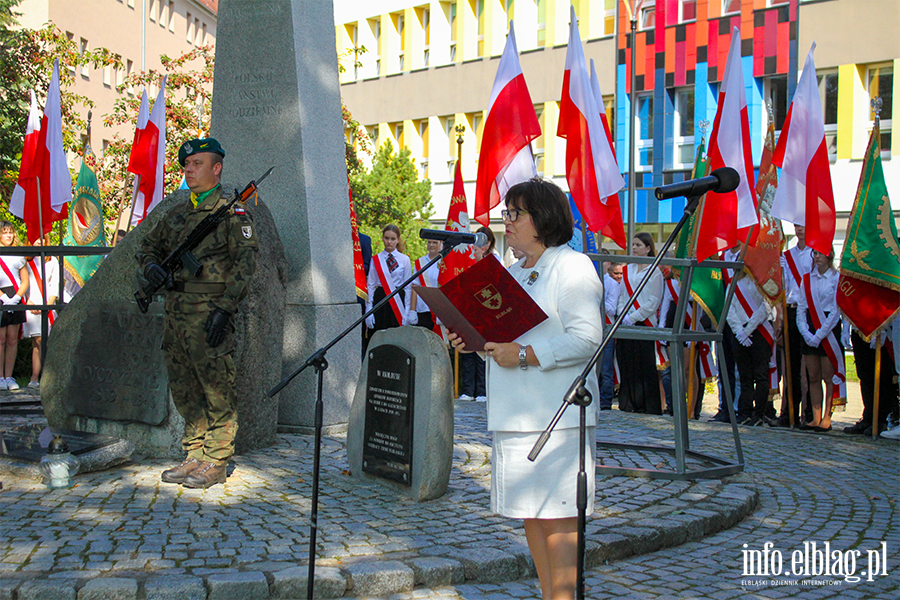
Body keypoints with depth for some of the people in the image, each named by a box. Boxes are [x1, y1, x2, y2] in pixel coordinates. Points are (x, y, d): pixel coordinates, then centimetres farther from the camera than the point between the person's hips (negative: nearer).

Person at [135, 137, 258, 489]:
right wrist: (151, 266, 3)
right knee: (184, 390, 11)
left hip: (209, 314, -8)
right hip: (175, 312, 8)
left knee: (216, 389, -4)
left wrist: (224, 308, -19)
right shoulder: (176, 214, 19)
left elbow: (245, 261, -11)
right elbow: (148, 247, 28)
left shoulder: (232, 212, -3)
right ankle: (194, 456, 21)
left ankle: (216, 462, 3)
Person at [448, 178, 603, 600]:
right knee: (530, 513, 12)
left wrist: (524, 355, -22)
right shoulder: (514, 272, 20)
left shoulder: (573, 267, -8)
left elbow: (587, 338, -18)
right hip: (516, 416, 9)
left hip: (557, 417, -9)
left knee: (556, 514, -7)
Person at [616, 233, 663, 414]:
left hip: (643, 323, -6)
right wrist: (622, 316, 1)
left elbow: (653, 302, -9)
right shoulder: (627, 270, 14)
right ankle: (628, 404, 13)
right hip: (625, 323, 6)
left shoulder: (654, 271, -4)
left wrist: (632, 317, -12)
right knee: (626, 364, 6)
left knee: (645, 365, -4)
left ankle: (648, 405, 2)